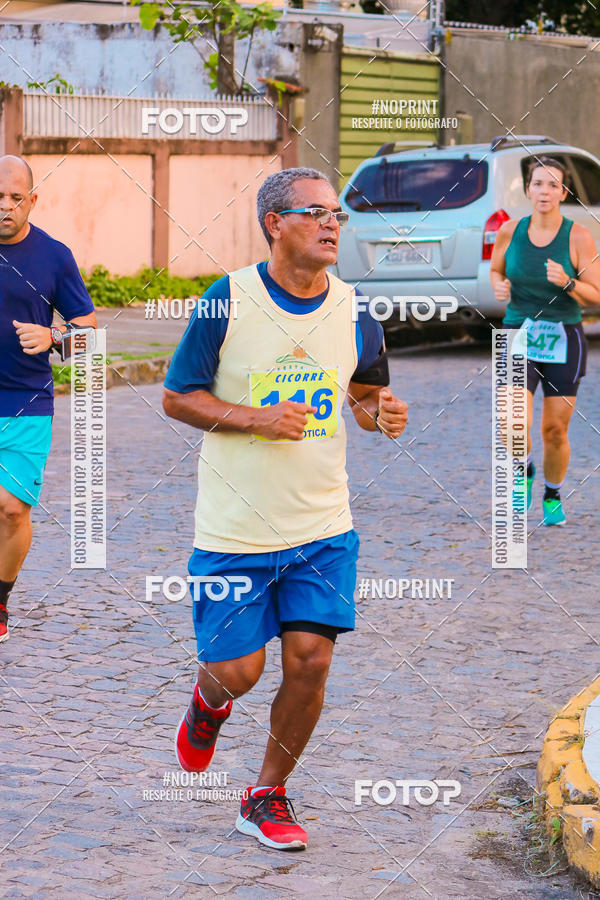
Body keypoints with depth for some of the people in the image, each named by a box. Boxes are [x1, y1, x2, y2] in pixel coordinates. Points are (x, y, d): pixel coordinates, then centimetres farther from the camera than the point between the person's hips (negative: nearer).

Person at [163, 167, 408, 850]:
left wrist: (383, 415, -7)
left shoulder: (353, 314, 0)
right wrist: (257, 419, -18)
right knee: (238, 670, 1)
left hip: (324, 528, 3)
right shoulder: (227, 301, -10)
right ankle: (207, 704, 40)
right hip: (235, 530, -3)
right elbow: (177, 396, -4)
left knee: (309, 660, -3)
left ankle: (268, 799, 17)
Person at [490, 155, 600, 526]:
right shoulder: (510, 231, -1)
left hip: (564, 341, -1)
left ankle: (553, 497, 30)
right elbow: (496, 269, 18)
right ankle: (525, 472, 18)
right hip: (519, 336, 1)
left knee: (556, 430, 4)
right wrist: (499, 287, -4)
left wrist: (567, 283, -24)